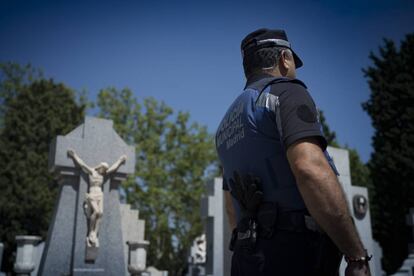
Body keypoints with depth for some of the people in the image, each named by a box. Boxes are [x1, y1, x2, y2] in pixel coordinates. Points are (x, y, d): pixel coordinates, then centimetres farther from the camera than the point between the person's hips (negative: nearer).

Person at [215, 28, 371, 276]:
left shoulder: (229, 125, 21)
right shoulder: (286, 92, -4)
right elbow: (311, 169, -21)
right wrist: (358, 256, -19)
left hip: (254, 255, 8)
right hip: (296, 253, -8)